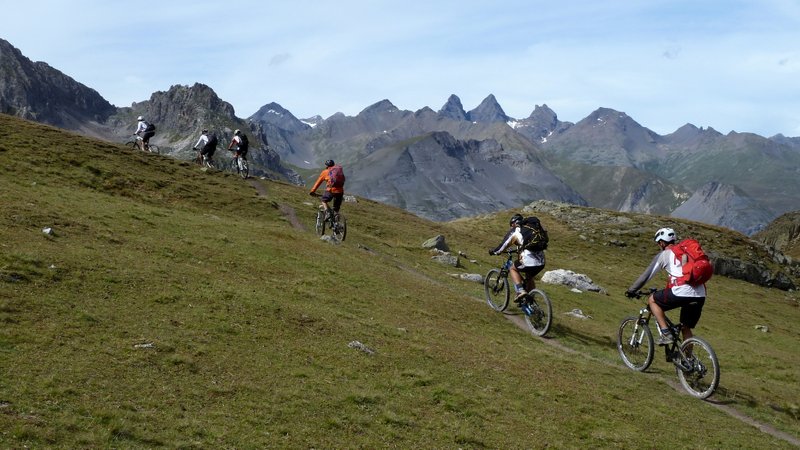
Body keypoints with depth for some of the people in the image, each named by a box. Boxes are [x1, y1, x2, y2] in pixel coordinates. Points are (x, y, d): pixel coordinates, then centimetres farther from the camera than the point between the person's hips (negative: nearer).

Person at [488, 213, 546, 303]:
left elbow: (503, 245, 7)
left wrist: (493, 251, 24)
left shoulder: (514, 231, 5)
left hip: (529, 261, -6)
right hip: (541, 262, 6)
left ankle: (520, 291, 4)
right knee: (529, 277, 31)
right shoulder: (531, 230, 23)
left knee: (513, 269, 22)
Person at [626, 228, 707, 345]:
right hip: (700, 296, 6)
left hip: (681, 293, -6)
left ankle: (666, 333, 7)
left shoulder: (664, 254, 9)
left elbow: (646, 275, 10)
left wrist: (631, 290, 21)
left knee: (652, 299, 17)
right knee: (686, 329, 21)